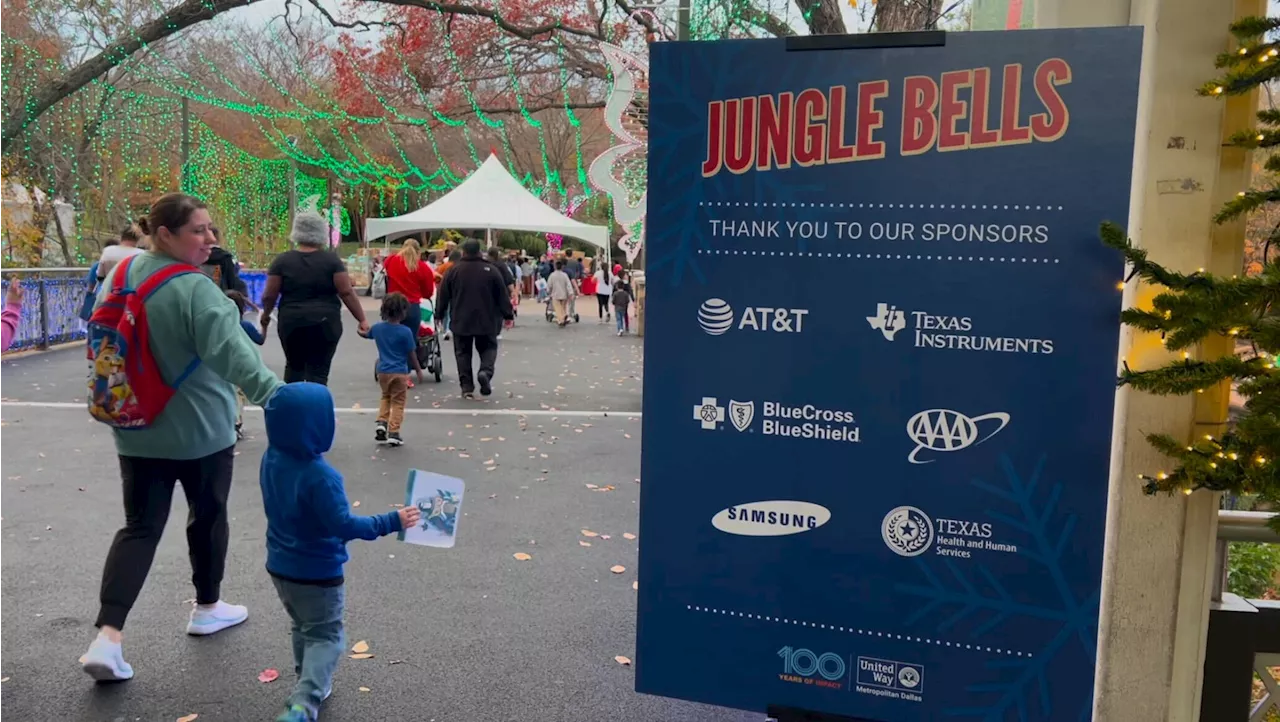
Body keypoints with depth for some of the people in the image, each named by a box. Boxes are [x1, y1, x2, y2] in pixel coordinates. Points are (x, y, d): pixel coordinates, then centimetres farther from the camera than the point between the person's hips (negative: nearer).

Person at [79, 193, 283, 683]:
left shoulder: (120, 274, 3)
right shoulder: (195, 289, -21)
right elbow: (233, 352, -34)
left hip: (137, 430, 6)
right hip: (200, 430, -6)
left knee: (140, 527, 9)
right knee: (208, 515, 16)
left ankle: (107, 637, -1)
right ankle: (207, 609, 33)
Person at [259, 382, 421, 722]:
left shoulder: (270, 460, -6)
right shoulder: (320, 476, -30)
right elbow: (344, 526, -26)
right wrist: (392, 522, -22)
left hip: (280, 566, 8)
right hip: (317, 572, -7)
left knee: (303, 628, 26)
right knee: (325, 636, 5)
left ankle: (310, 685, 39)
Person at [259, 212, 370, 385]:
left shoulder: (282, 260, -1)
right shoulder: (331, 259, -3)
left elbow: (269, 296, 0)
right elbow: (347, 292, -8)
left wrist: (265, 316, 16)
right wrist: (362, 320, -4)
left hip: (292, 323, 1)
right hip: (324, 324, -1)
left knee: (294, 366, 21)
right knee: (318, 372, 2)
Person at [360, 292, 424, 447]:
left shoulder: (377, 328, 0)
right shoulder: (405, 332, -15)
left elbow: (365, 334, 21)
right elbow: (412, 354, -9)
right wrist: (419, 370, 4)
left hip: (383, 371, 5)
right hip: (400, 373, -4)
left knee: (385, 397, 26)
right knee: (398, 403, 4)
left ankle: (381, 422, 10)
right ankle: (393, 433, 0)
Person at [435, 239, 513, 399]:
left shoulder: (454, 271, 0)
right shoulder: (491, 270, -3)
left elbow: (443, 296, 5)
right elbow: (502, 295, -1)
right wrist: (508, 314, 8)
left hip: (460, 321, 1)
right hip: (486, 321, -1)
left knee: (463, 353, 9)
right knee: (489, 348, 13)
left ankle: (467, 387, 5)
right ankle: (485, 371, -15)